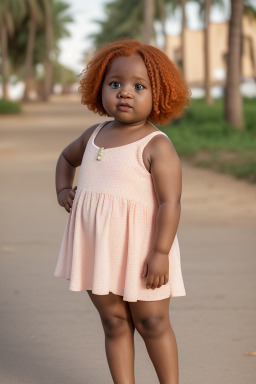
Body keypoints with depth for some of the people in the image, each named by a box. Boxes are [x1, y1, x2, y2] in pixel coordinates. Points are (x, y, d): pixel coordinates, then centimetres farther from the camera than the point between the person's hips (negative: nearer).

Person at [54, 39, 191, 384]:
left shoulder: (157, 146, -12)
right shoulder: (94, 135, 9)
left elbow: (170, 203, -17)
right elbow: (67, 157, 31)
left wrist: (161, 253, -23)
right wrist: (63, 190, 13)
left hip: (140, 249, -6)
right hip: (98, 248, 6)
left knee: (152, 323, 5)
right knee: (114, 323, 11)